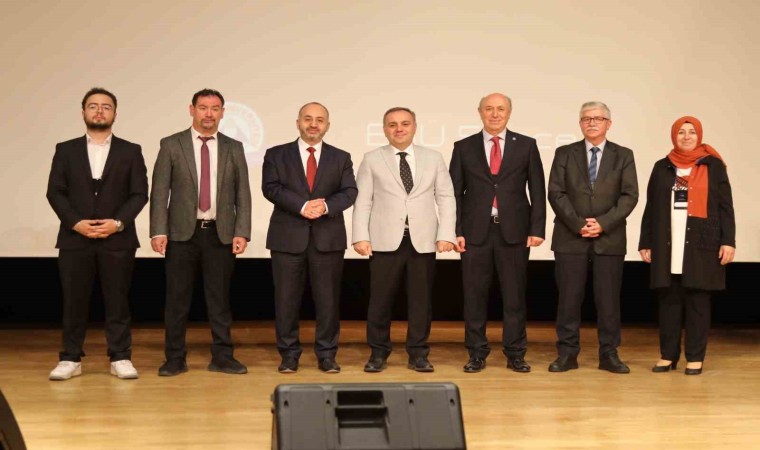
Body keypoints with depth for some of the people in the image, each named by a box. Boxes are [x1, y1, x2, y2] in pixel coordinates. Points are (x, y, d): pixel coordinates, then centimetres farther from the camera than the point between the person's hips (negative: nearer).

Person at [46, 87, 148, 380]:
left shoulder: (130, 152, 8)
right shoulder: (66, 150, 10)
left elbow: (139, 194, 1)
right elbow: (55, 192, 3)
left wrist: (118, 222, -13)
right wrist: (75, 223, -11)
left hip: (117, 240, -1)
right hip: (75, 239, 1)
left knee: (117, 301, 2)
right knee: (74, 301, 4)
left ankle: (120, 358, 9)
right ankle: (70, 359, 12)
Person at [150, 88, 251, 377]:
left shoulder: (234, 148, 8)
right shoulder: (171, 145, 2)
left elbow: (243, 194, 6)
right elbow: (159, 191, -1)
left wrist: (242, 232, -4)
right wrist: (158, 231, -10)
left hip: (221, 234, 1)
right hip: (182, 233, -1)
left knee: (219, 298, 6)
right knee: (177, 299, 4)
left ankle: (222, 358, 15)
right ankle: (175, 359, 13)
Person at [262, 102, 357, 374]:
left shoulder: (341, 158, 12)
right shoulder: (276, 155, 8)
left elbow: (349, 192, 1)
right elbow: (271, 188, -5)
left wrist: (326, 206, -18)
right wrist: (302, 206, -17)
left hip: (328, 238, 1)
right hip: (288, 237, -1)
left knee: (328, 298, 3)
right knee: (286, 298, 2)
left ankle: (327, 354, 13)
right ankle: (289, 354, 13)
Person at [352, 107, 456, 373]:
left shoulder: (433, 159, 11)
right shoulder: (372, 160, 6)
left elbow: (446, 198, 6)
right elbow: (362, 201, 2)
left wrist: (446, 234, -4)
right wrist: (360, 236, -8)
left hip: (423, 241, 1)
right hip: (385, 241, -1)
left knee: (421, 299, 4)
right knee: (380, 299, 2)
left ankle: (418, 354, 15)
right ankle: (378, 353, 15)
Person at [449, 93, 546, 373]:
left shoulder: (526, 146, 6)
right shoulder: (464, 148, 6)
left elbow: (537, 190, 5)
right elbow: (455, 192, 4)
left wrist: (537, 229, -3)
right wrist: (456, 231, -4)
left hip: (514, 231, 0)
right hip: (475, 232, 0)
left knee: (514, 295, 4)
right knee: (474, 294, 4)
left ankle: (515, 353, 14)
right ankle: (477, 354, 13)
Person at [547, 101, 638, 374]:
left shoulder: (623, 156, 8)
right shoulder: (564, 154, 8)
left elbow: (629, 196, 0)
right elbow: (556, 193, 0)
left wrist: (603, 224, -12)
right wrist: (578, 224, -11)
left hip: (609, 238, 0)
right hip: (570, 238, 0)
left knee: (609, 298, 2)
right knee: (569, 298, 1)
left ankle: (609, 354, 11)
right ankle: (567, 353, 8)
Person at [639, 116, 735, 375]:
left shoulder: (713, 166, 4)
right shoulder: (662, 168, 10)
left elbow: (725, 206, 2)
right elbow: (652, 208, 10)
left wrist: (728, 241, -6)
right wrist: (646, 243, 6)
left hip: (701, 245, -2)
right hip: (668, 245, 2)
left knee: (697, 301, 2)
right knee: (669, 300, 4)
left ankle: (695, 357, 9)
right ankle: (668, 355, 11)